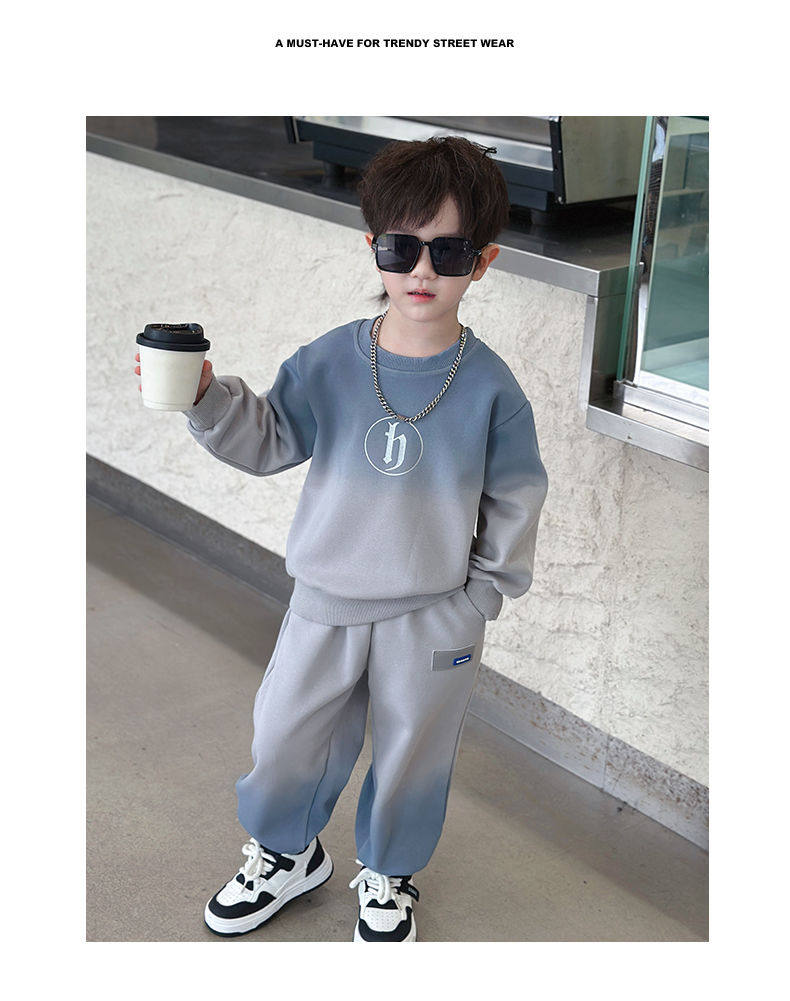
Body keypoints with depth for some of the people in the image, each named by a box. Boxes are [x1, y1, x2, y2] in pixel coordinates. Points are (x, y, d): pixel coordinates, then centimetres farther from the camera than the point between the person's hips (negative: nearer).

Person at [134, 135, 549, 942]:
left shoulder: (489, 385, -13)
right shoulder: (328, 362, -11)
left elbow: (513, 498, -3)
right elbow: (266, 445, -6)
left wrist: (485, 593, 1)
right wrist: (207, 397, -23)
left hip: (435, 616, -1)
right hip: (325, 601, 2)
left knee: (411, 758, 17)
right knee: (285, 740, 16)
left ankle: (388, 875, 46)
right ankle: (285, 854, 46)